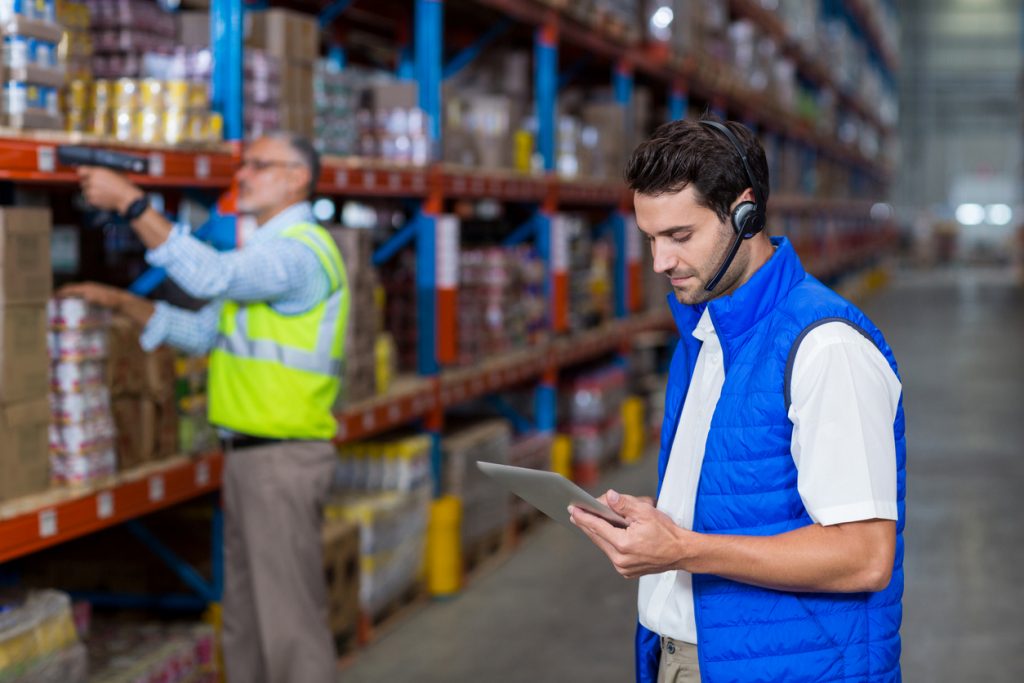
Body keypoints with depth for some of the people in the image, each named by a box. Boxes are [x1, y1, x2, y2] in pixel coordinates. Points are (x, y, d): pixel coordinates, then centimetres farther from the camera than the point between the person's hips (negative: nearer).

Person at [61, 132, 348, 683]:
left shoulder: (300, 249, -15)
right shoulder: (268, 250, 19)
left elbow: (211, 276, -32)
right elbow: (202, 332, 19)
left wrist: (130, 202, -32)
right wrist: (119, 302, 10)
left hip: (284, 457, -10)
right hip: (249, 452, 10)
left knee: (289, 616, -6)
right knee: (244, 613, 16)